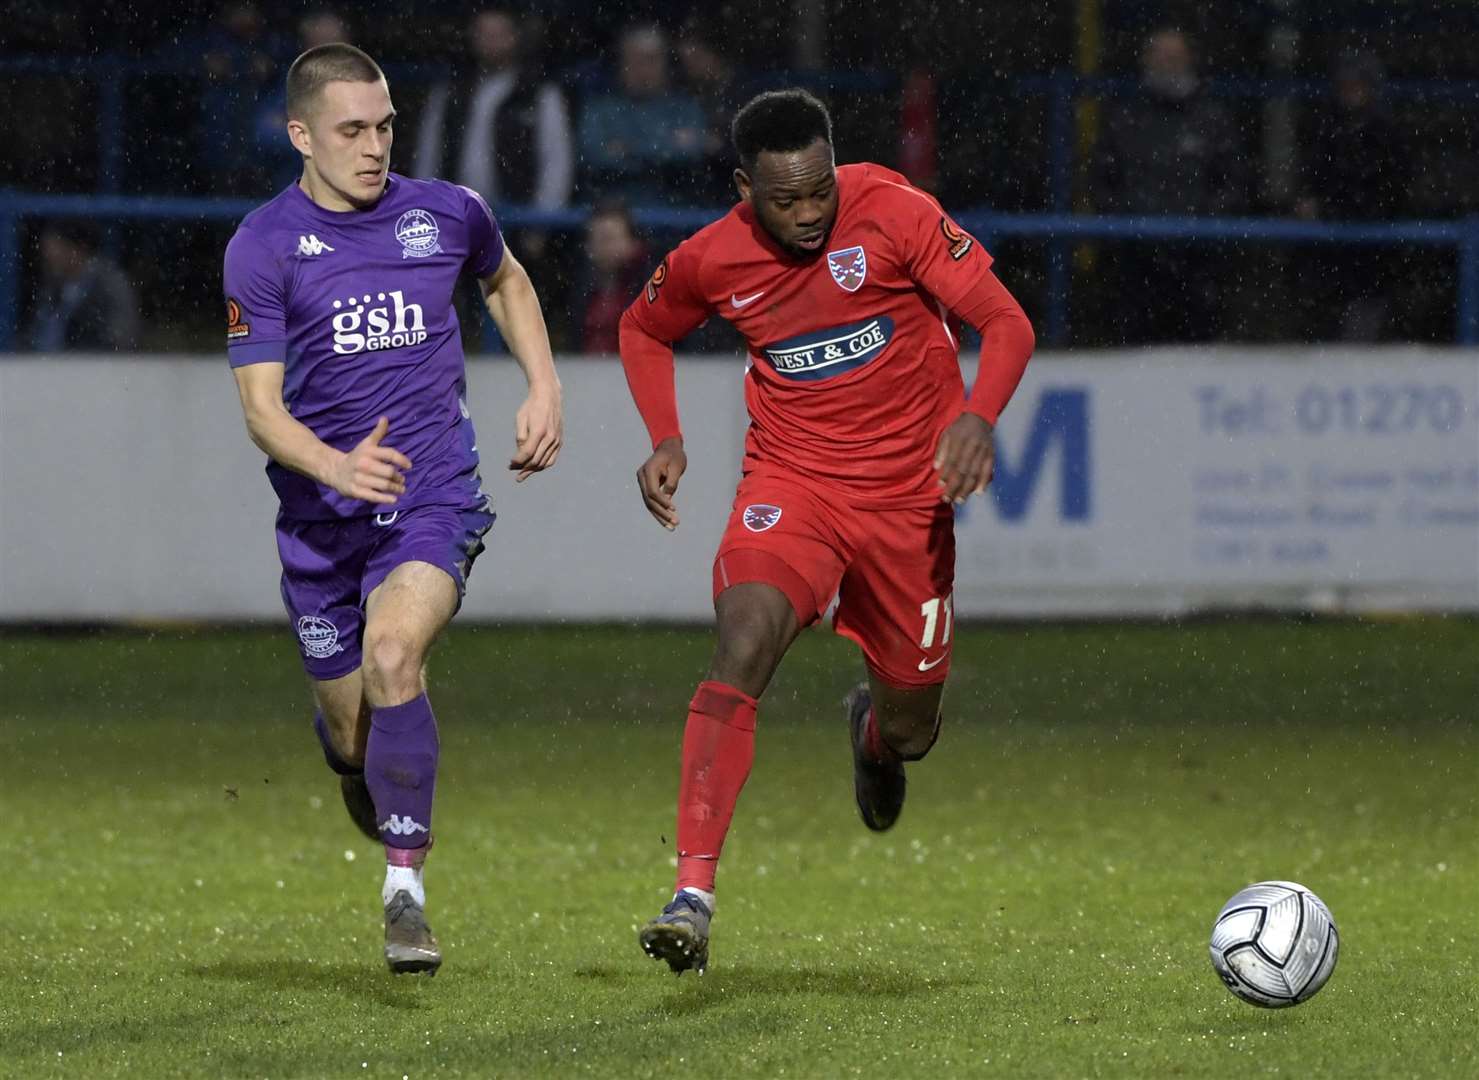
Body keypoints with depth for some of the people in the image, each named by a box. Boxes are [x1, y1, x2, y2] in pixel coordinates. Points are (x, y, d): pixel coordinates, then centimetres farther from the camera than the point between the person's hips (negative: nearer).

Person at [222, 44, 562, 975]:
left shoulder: (448, 214, 1)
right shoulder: (263, 246, -5)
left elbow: (506, 280, 26)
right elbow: (261, 408, -10)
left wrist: (544, 390, 14)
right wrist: (336, 467, -29)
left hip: (436, 498, -1)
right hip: (321, 511, 1)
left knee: (392, 651, -30)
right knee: (352, 732, 7)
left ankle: (405, 886, -24)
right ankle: (365, 777, 47)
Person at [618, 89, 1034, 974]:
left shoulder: (894, 213, -14)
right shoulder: (711, 261, -7)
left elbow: (1006, 322, -12)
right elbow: (644, 331, 16)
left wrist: (978, 417, -31)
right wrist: (666, 440, 0)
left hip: (908, 493, 0)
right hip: (791, 483, 0)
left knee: (910, 728, 9)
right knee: (745, 642, -28)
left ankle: (874, 731, 52)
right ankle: (694, 894, -32)